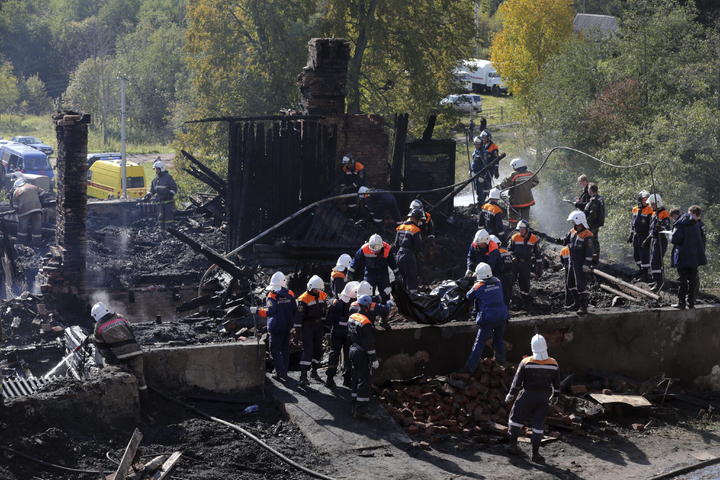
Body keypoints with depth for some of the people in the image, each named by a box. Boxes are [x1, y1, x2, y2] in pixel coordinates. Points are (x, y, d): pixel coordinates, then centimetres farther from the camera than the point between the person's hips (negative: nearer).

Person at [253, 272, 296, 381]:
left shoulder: (272, 295, -15)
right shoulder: (290, 294, -1)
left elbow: (270, 311, -24)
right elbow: (295, 310, 4)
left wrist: (257, 311, -20)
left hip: (276, 328, -5)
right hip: (287, 327, 5)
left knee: (275, 351, 3)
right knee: (285, 350, 17)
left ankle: (280, 373, -3)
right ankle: (284, 371, 27)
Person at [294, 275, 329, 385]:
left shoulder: (323, 296, 7)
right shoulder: (304, 299, -15)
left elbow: (325, 311, 18)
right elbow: (299, 314, -16)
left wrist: (324, 324, 18)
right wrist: (297, 329, -17)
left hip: (318, 326, 7)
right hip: (307, 327, -7)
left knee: (318, 349, 12)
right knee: (308, 350, -13)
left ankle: (314, 371, 27)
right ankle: (303, 375, -12)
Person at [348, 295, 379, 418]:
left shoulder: (352, 317, 4)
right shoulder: (365, 323, -23)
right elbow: (369, 344, -21)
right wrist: (374, 358, -15)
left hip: (353, 351, 9)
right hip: (362, 354, -9)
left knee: (355, 378, 18)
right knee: (364, 380, -1)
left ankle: (355, 406, 27)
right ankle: (360, 409, 0)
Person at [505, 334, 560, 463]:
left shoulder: (526, 363, -15)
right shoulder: (553, 364, -7)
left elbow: (517, 382, -9)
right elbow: (557, 385, 3)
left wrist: (510, 396, 5)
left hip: (527, 396, -2)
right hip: (544, 399, 2)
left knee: (516, 419, 17)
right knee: (538, 425, 9)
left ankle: (513, 445, 22)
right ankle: (535, 453, 11)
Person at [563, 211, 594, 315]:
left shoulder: (587, 235, -16)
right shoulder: (572, 232, 9)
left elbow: (589, 251, -19)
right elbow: (564, 241, 15)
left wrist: (587, 264, -23)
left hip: (580, 264, -9)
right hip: (572, 262, 9)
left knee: (581, 285, -10)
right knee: (569, 284, 17)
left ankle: (583, 307, -7)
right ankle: (577, 302, 30)